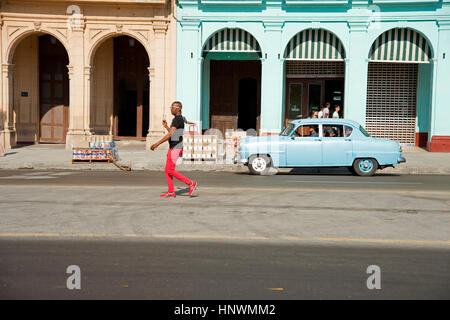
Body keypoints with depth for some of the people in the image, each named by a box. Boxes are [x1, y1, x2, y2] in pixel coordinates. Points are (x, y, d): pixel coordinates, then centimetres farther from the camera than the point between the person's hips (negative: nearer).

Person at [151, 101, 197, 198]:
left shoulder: (177, 119, -16)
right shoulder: (180, 119, 16)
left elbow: (170, 134, -23)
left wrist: (157, 144, -21)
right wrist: (166, 126, 24)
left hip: (175, 148, -10)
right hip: (173, 147, 10)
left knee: (170, 171, -8)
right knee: (167, 170, 9)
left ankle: (191, 183, -4)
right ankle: (171, 192, 11)